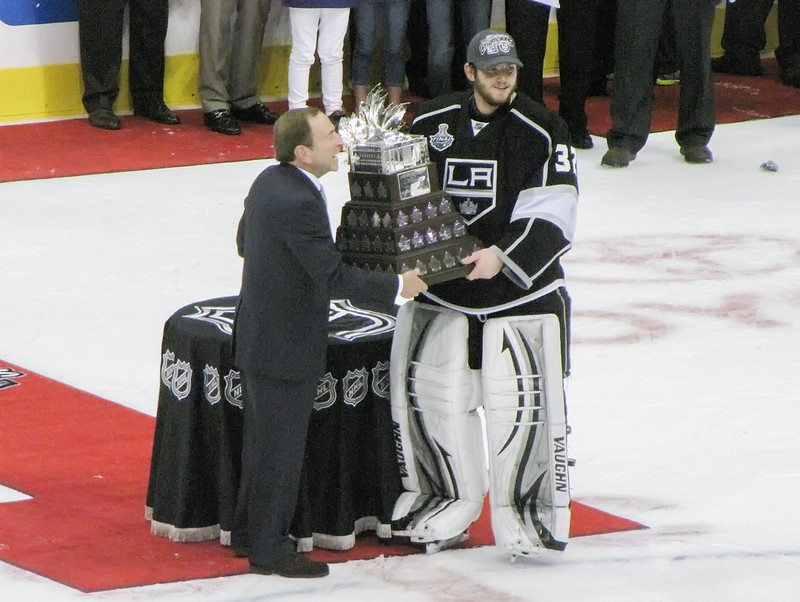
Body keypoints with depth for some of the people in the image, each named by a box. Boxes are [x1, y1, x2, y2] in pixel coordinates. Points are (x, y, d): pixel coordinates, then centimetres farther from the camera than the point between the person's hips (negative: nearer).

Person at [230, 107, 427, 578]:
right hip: (287, 348, -10)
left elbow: (244, 241, 17)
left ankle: (249, 533, 34)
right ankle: (270, 550, 13)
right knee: (280, 449, 2)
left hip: (259, 336, 10)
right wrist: (398, 286, -13)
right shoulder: (299, 202, -27)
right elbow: (335, 277, -24)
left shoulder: (269, 182, 3)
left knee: (264, 442, 21)